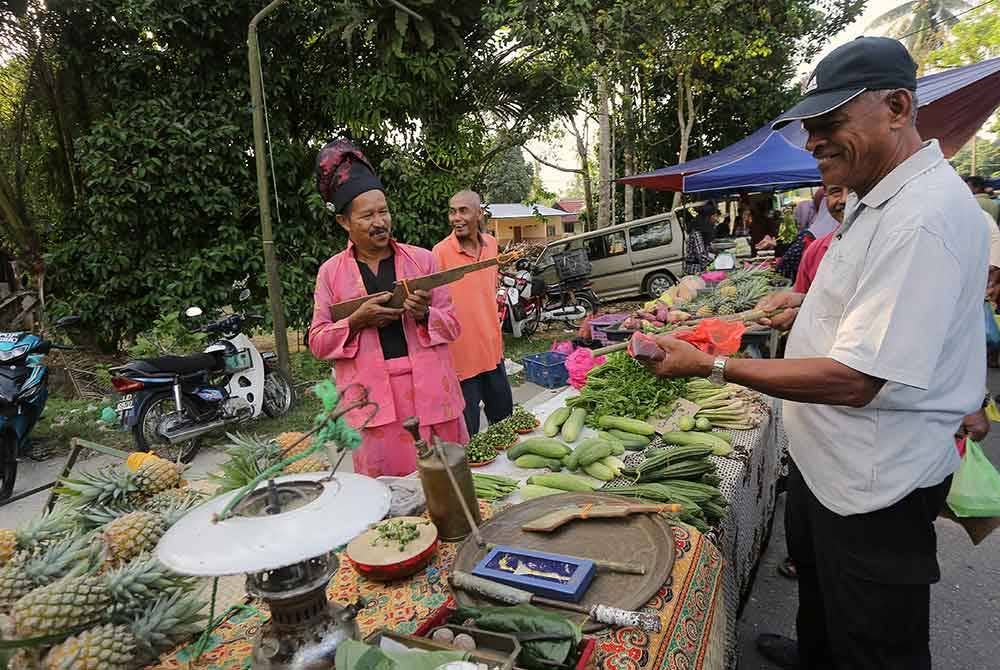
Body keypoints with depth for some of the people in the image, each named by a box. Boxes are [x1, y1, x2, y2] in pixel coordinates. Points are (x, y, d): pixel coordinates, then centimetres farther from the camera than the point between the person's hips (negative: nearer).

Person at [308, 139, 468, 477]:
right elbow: (317, 342, 5)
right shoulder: (331, 272, 5)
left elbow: (452, 325, 7)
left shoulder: (422, 259, 6)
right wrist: (356, 321, -12)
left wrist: (424, 315, -14)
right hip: (373, 396, -1)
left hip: (430, 388, 1)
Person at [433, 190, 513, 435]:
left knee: (504, 417, 22)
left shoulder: (491, 243, 3)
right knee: (468, 430, 5)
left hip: (492, 348, 6)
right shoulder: (441, 252, -15)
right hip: (461, 353, -6)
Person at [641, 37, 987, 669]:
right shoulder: (876, 196, 6)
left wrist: (711, 365, -28)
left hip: (875, 479, -10)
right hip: (827, 453, 10)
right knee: (814, 573, 32)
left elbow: (853, 380, -32)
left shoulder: (923, 219, -28)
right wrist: (810, 303, 6)